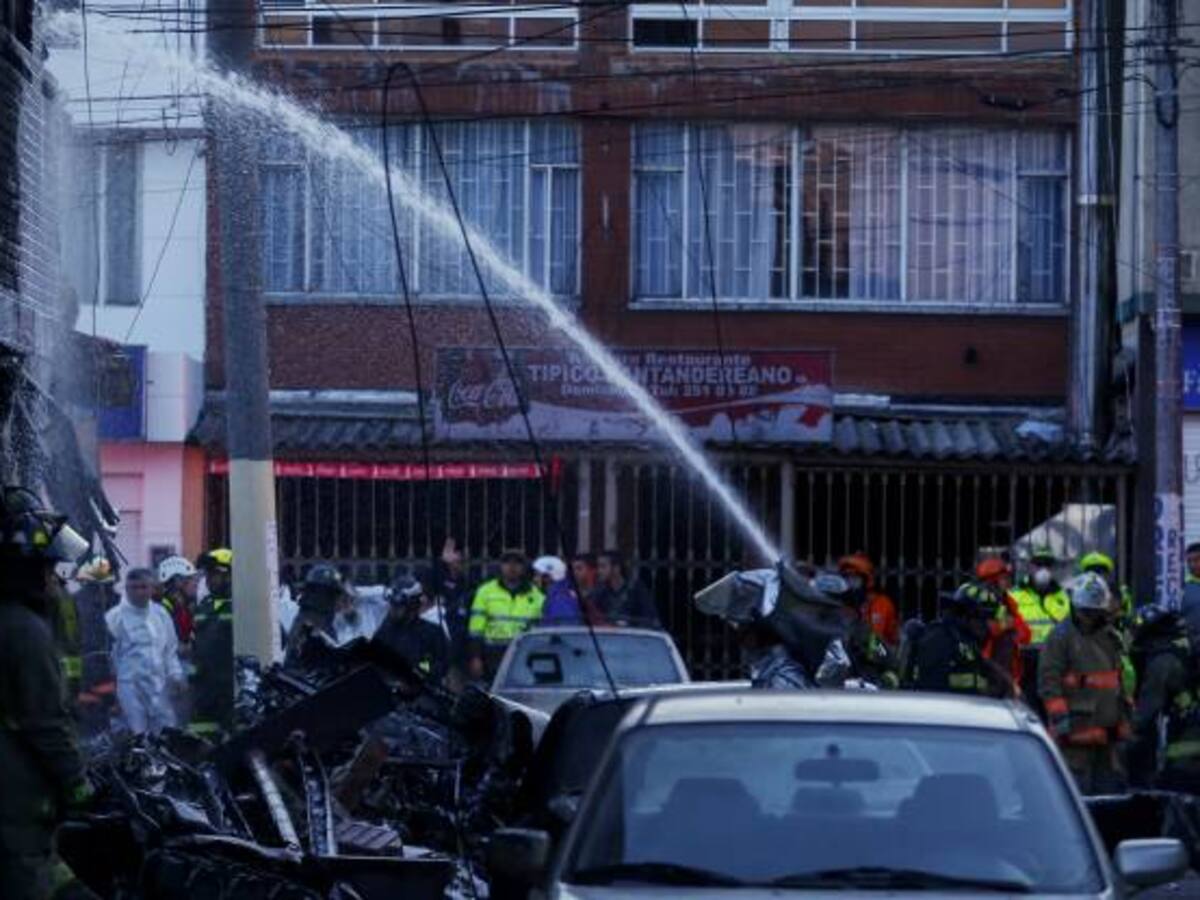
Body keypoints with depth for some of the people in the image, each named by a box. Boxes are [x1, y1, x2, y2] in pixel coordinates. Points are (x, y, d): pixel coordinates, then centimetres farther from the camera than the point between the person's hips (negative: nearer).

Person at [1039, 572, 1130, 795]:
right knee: (1077, 790, -9)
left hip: (1106, 729, 8)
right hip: (1077, 729, -8)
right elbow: (1048, 681, -13)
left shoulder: (1109, 637, 16)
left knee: (1109, 787, 12)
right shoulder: (1061, 637, -7)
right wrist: (1060, 718, -19)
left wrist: (1124, 713, 23)